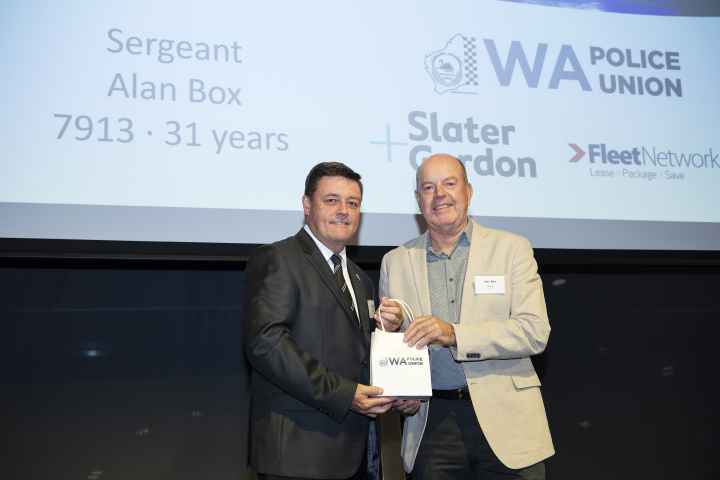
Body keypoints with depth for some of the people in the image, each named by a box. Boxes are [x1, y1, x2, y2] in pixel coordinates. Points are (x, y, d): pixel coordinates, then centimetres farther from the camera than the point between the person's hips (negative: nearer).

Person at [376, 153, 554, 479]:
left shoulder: (511, 248, 2)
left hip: (504, 418, -1)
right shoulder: (395, 261, 9)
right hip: (431, 425, 2)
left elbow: (535, 332, -9)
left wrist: (454, 334, -19)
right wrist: (390, 328, -9)